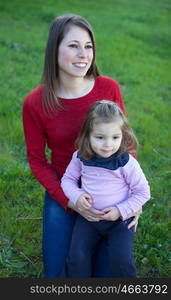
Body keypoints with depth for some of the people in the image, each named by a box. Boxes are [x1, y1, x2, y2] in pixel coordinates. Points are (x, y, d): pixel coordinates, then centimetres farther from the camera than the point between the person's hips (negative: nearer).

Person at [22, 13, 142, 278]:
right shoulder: (35, 103, -15)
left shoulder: (109, 88, -13)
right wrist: (70, 201, -17)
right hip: (61, 196, -1)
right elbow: (37, 160, -6)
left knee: (107, 272, 11)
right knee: (55, 271, 6)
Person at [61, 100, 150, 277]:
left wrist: (121, 210, -17)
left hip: (119, 219, -2)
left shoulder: (127, 163, -15)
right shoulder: (80, 157, -7)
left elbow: (143, 192, -7)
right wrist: (76, 196, -14)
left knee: (122, 260, -14)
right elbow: (68, 179, 7)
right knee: (77, 257, -9)